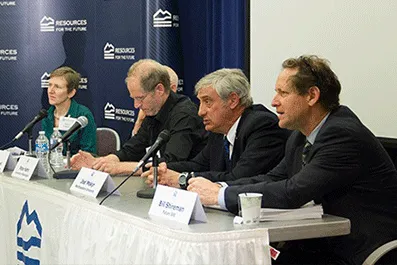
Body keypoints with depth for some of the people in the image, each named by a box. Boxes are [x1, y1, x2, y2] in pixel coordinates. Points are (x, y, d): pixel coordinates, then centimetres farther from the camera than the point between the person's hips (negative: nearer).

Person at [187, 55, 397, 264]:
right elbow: (274, 179, 11)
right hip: (325, 246, 8)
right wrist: (219, 188, -6)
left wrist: (220, 195, -20)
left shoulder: (344, 135, -20)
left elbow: (293, 193, -26)